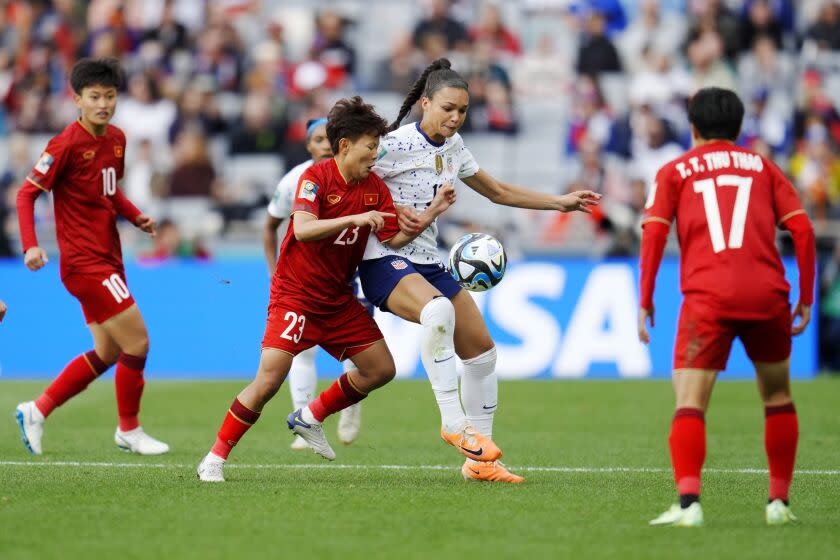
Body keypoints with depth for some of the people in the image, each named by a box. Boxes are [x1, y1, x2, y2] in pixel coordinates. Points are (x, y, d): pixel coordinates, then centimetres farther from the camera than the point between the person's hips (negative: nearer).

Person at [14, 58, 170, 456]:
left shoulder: (116, 139, 8)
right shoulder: (67, 144, -15)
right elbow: (26, 194, -11)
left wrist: (136, 217, 5)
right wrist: (30, 245, -22)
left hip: (107, 259, 9)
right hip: (84, 262, -9)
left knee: (108, 354, 13)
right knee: (137, 341, -9)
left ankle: (36, 411, 23)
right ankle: (129, 431, 8)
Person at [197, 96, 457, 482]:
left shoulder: (375, 188, 3)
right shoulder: (316, 177, -17)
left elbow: (394, 239, 3)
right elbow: (302, 229, -30)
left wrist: (432, 212, -8)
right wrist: (355, 218, -37)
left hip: (338, 299, 7)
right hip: (295, 294, -7)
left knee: (381, 370, 6)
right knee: (270, 378, -19)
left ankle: (310, 418, 23)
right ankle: (215, 458, -6)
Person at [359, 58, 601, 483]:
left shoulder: (452, 147, 10)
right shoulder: (395, 145, -13)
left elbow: (498, 191, 24)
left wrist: (560, 202, 22)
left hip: (428, 264, 9)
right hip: (386, 261, -9)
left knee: (482, 350, 3)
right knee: (439, 310, -38)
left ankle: (478, 460, 13)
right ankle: (453, 422, -32)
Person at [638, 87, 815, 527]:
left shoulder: (674, 172, 15)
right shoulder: (762, 167, 20)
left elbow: (654, 234, 1)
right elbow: (802, 229, 9)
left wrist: (645, 302, 3)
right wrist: (806, 298, 13)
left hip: (707, 297, -2)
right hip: (767, 293, 2)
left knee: (690, 403, -5)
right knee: (778, 396, 20)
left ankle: (688, 502, -24)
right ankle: (779, 502, 18)